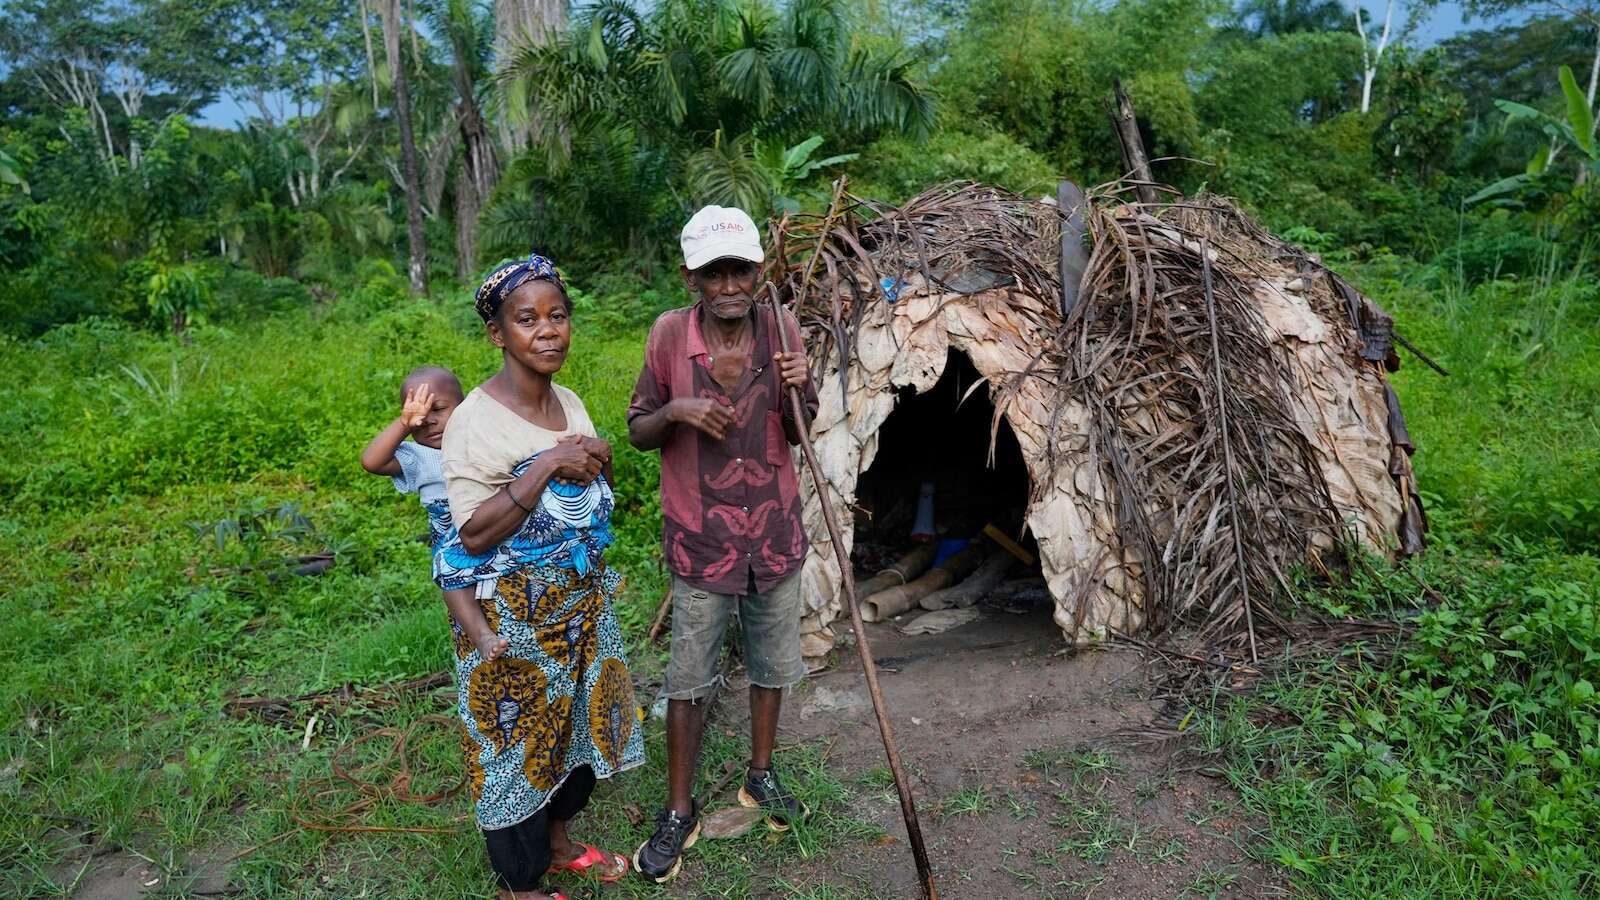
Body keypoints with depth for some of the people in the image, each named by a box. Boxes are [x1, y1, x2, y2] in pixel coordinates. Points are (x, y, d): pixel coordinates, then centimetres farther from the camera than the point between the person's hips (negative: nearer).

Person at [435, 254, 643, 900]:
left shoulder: (570, 403, 2)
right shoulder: (475, 420, -20)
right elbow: (473, 535, -23)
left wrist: (597, 463, -8)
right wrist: (545, 467, -29)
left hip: (581, 602, 7)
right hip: (512, 614, -7)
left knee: (576, 720, 20)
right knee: (516, 736, 9)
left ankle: (557, 841, 44)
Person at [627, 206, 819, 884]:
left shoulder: (781, 330, -5)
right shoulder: (670, 333, -10)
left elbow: (798, 436, 4)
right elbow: (638, 431, -2)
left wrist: (797, 392, -17)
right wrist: (676, 409, -22)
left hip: (775, 532, 3)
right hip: (701, 537, -2)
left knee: (771, 664, 18)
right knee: (688, 680, 8)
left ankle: (761, 775, 42)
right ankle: (679, 813, 28)